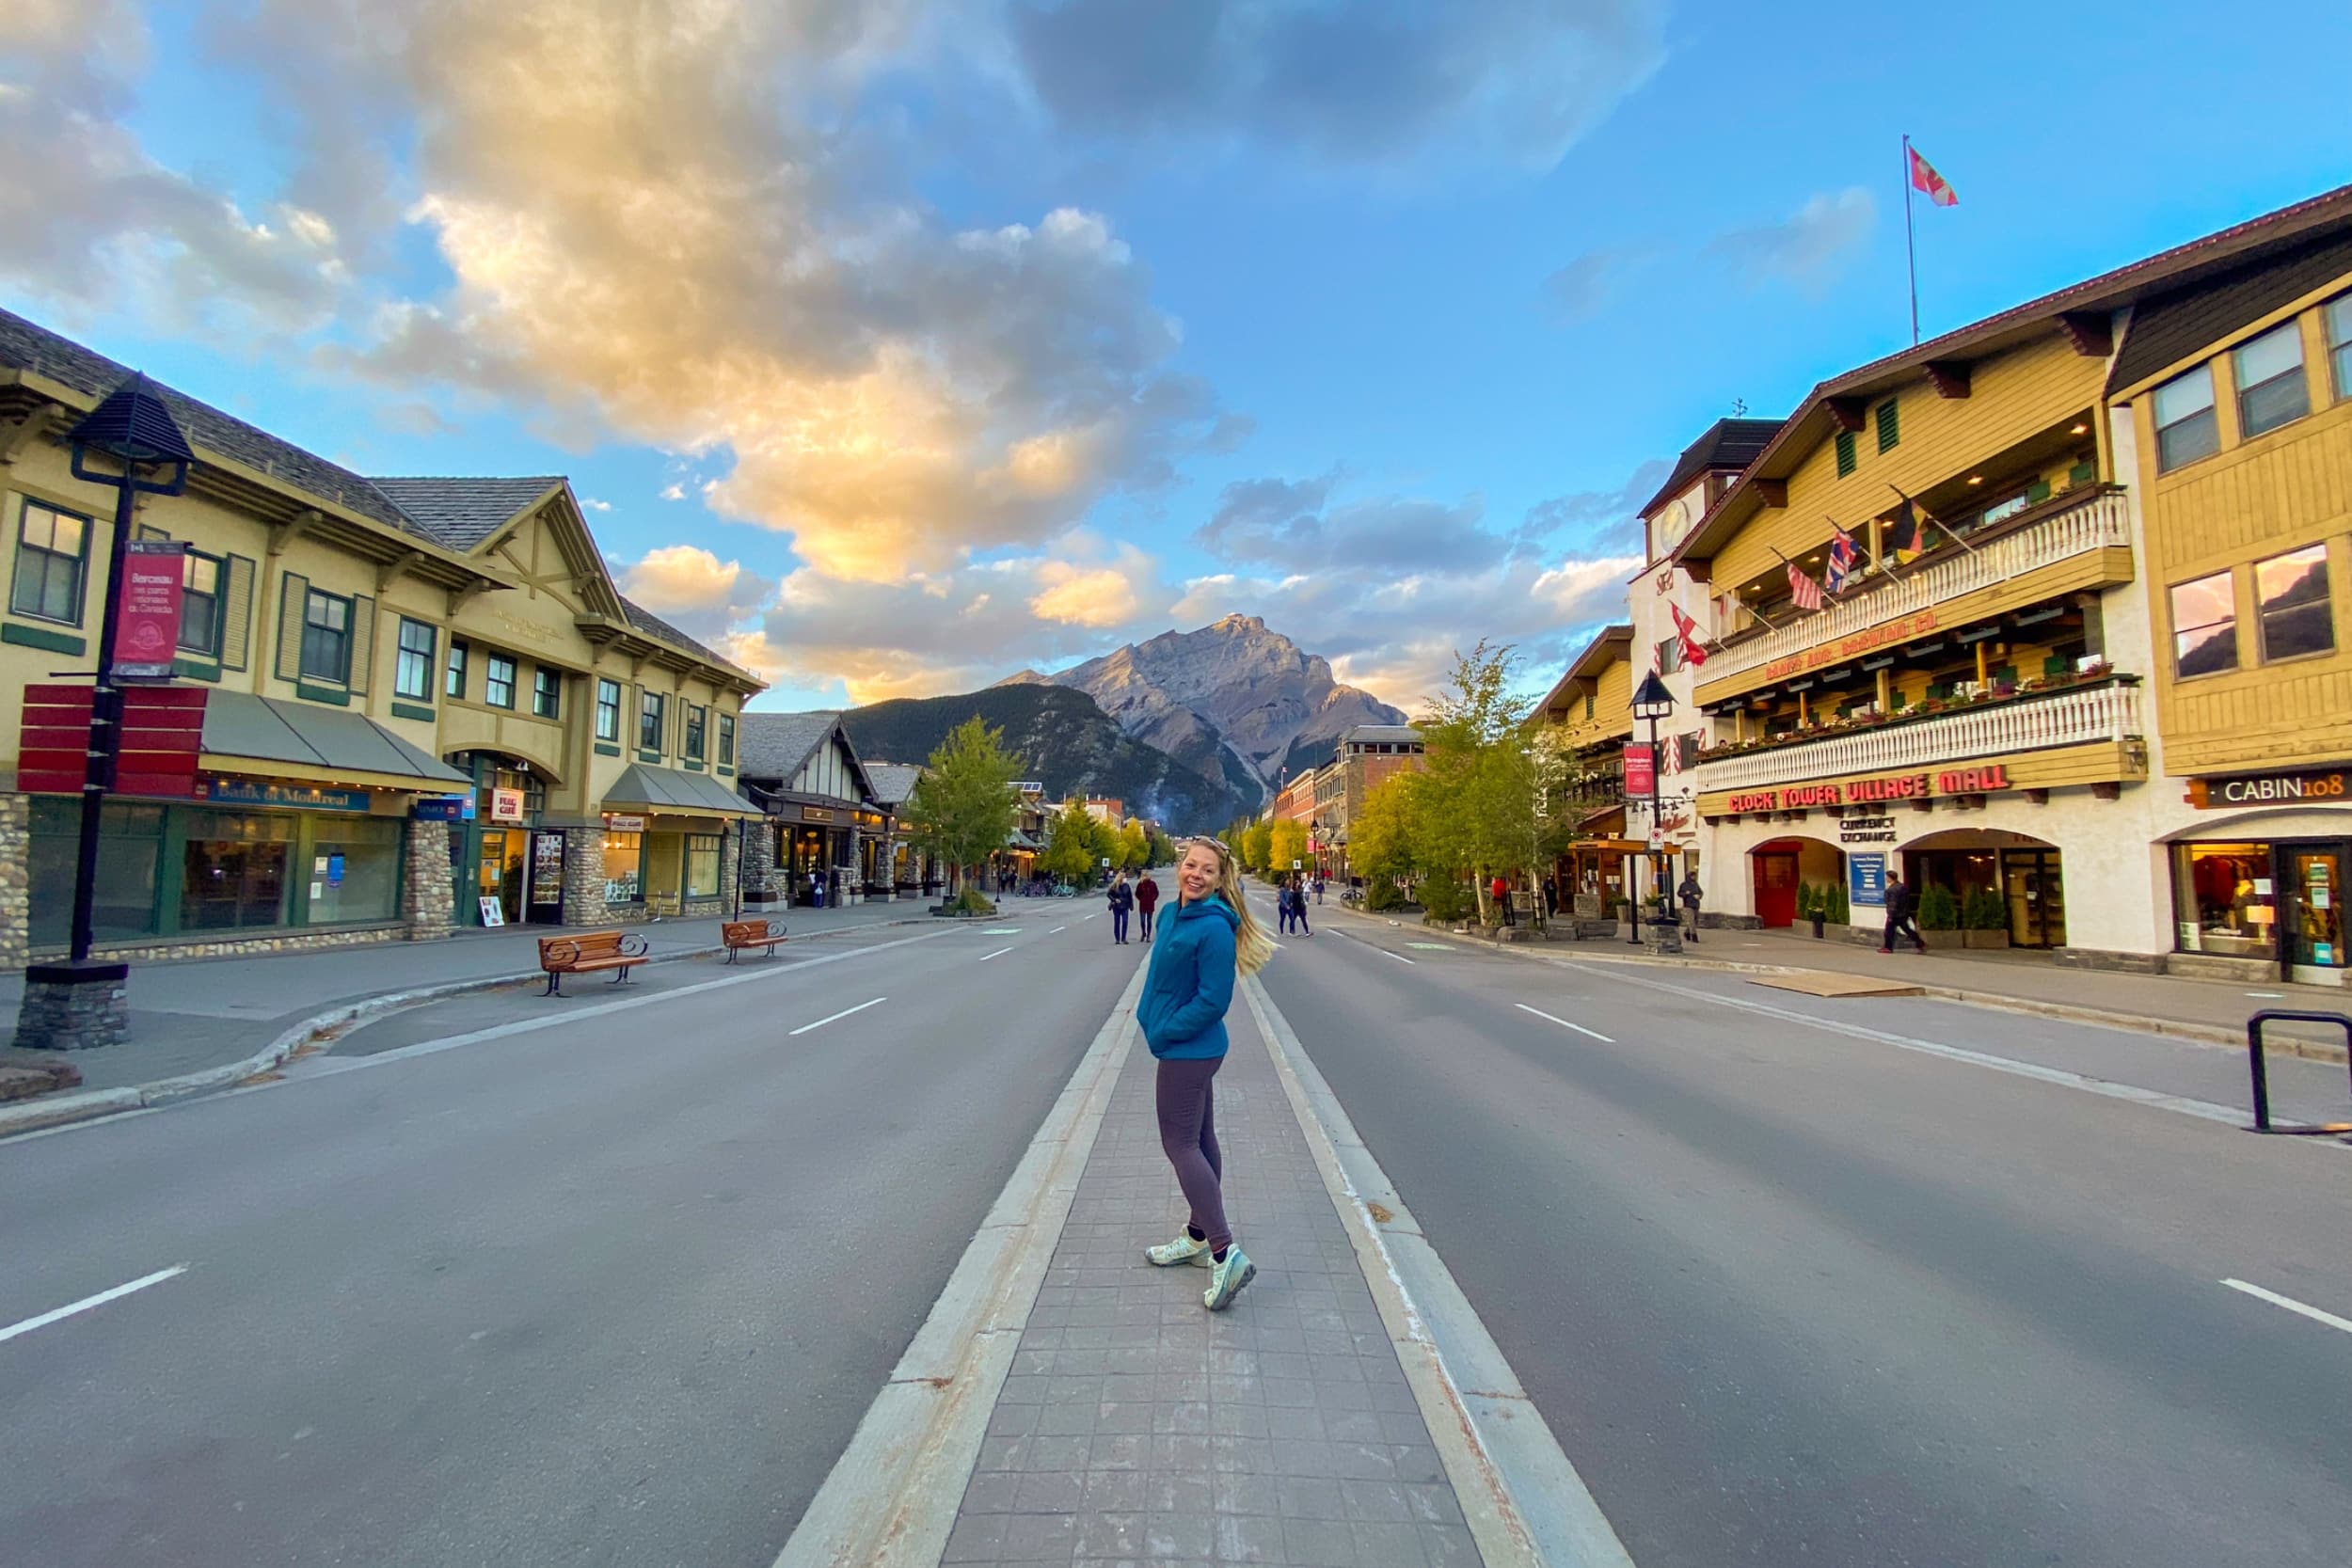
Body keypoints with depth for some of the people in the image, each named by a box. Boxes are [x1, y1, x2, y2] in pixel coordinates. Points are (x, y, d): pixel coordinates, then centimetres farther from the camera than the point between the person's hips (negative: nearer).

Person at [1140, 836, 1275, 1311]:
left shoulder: (1214, 928, -21)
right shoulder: (1171, 915, 6)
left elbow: (1213, 1000, -21)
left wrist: (1163, 1033, -14)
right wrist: (1148, 1016, 8)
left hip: (1188, 1051, -9)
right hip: (1188, 1050, 9)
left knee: (1180, 1144, -5)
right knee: (1199, 1141, 18)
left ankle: (1226, 1253, -3)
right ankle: (1199, 1235, 32)